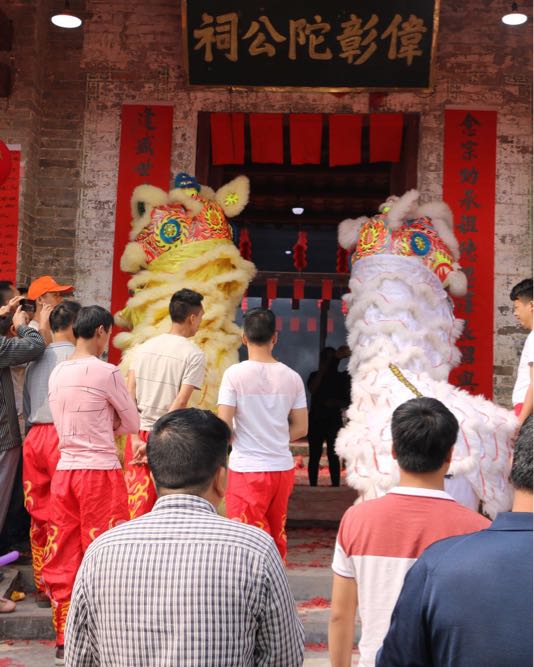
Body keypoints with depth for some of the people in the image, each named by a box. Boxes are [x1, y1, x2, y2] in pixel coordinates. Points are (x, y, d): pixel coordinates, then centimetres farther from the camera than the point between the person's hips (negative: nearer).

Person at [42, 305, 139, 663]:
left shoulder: (57, 373, 9)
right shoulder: (106, 372, -11)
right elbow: (133, 424, -1)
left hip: (65, 470, 6)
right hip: (100, 472, -6)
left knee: (63, 559, 11)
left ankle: (65, 641, 20)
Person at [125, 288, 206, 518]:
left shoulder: (145, 347, 8)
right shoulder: (194, 354, -7)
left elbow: (129, 396, 2)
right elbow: (180, 403, -14)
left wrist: (136, 439, -1)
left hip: (139, 437, 4)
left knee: (138, 509, 8)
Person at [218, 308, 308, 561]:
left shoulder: (235, 374, -10)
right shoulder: (291, 377, 1)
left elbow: (223, 426, -12)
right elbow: (301, 428, 5)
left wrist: (239, 440, 8)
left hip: (246, 469, -4)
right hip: (283, 467, 4)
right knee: (277, 536, 18)